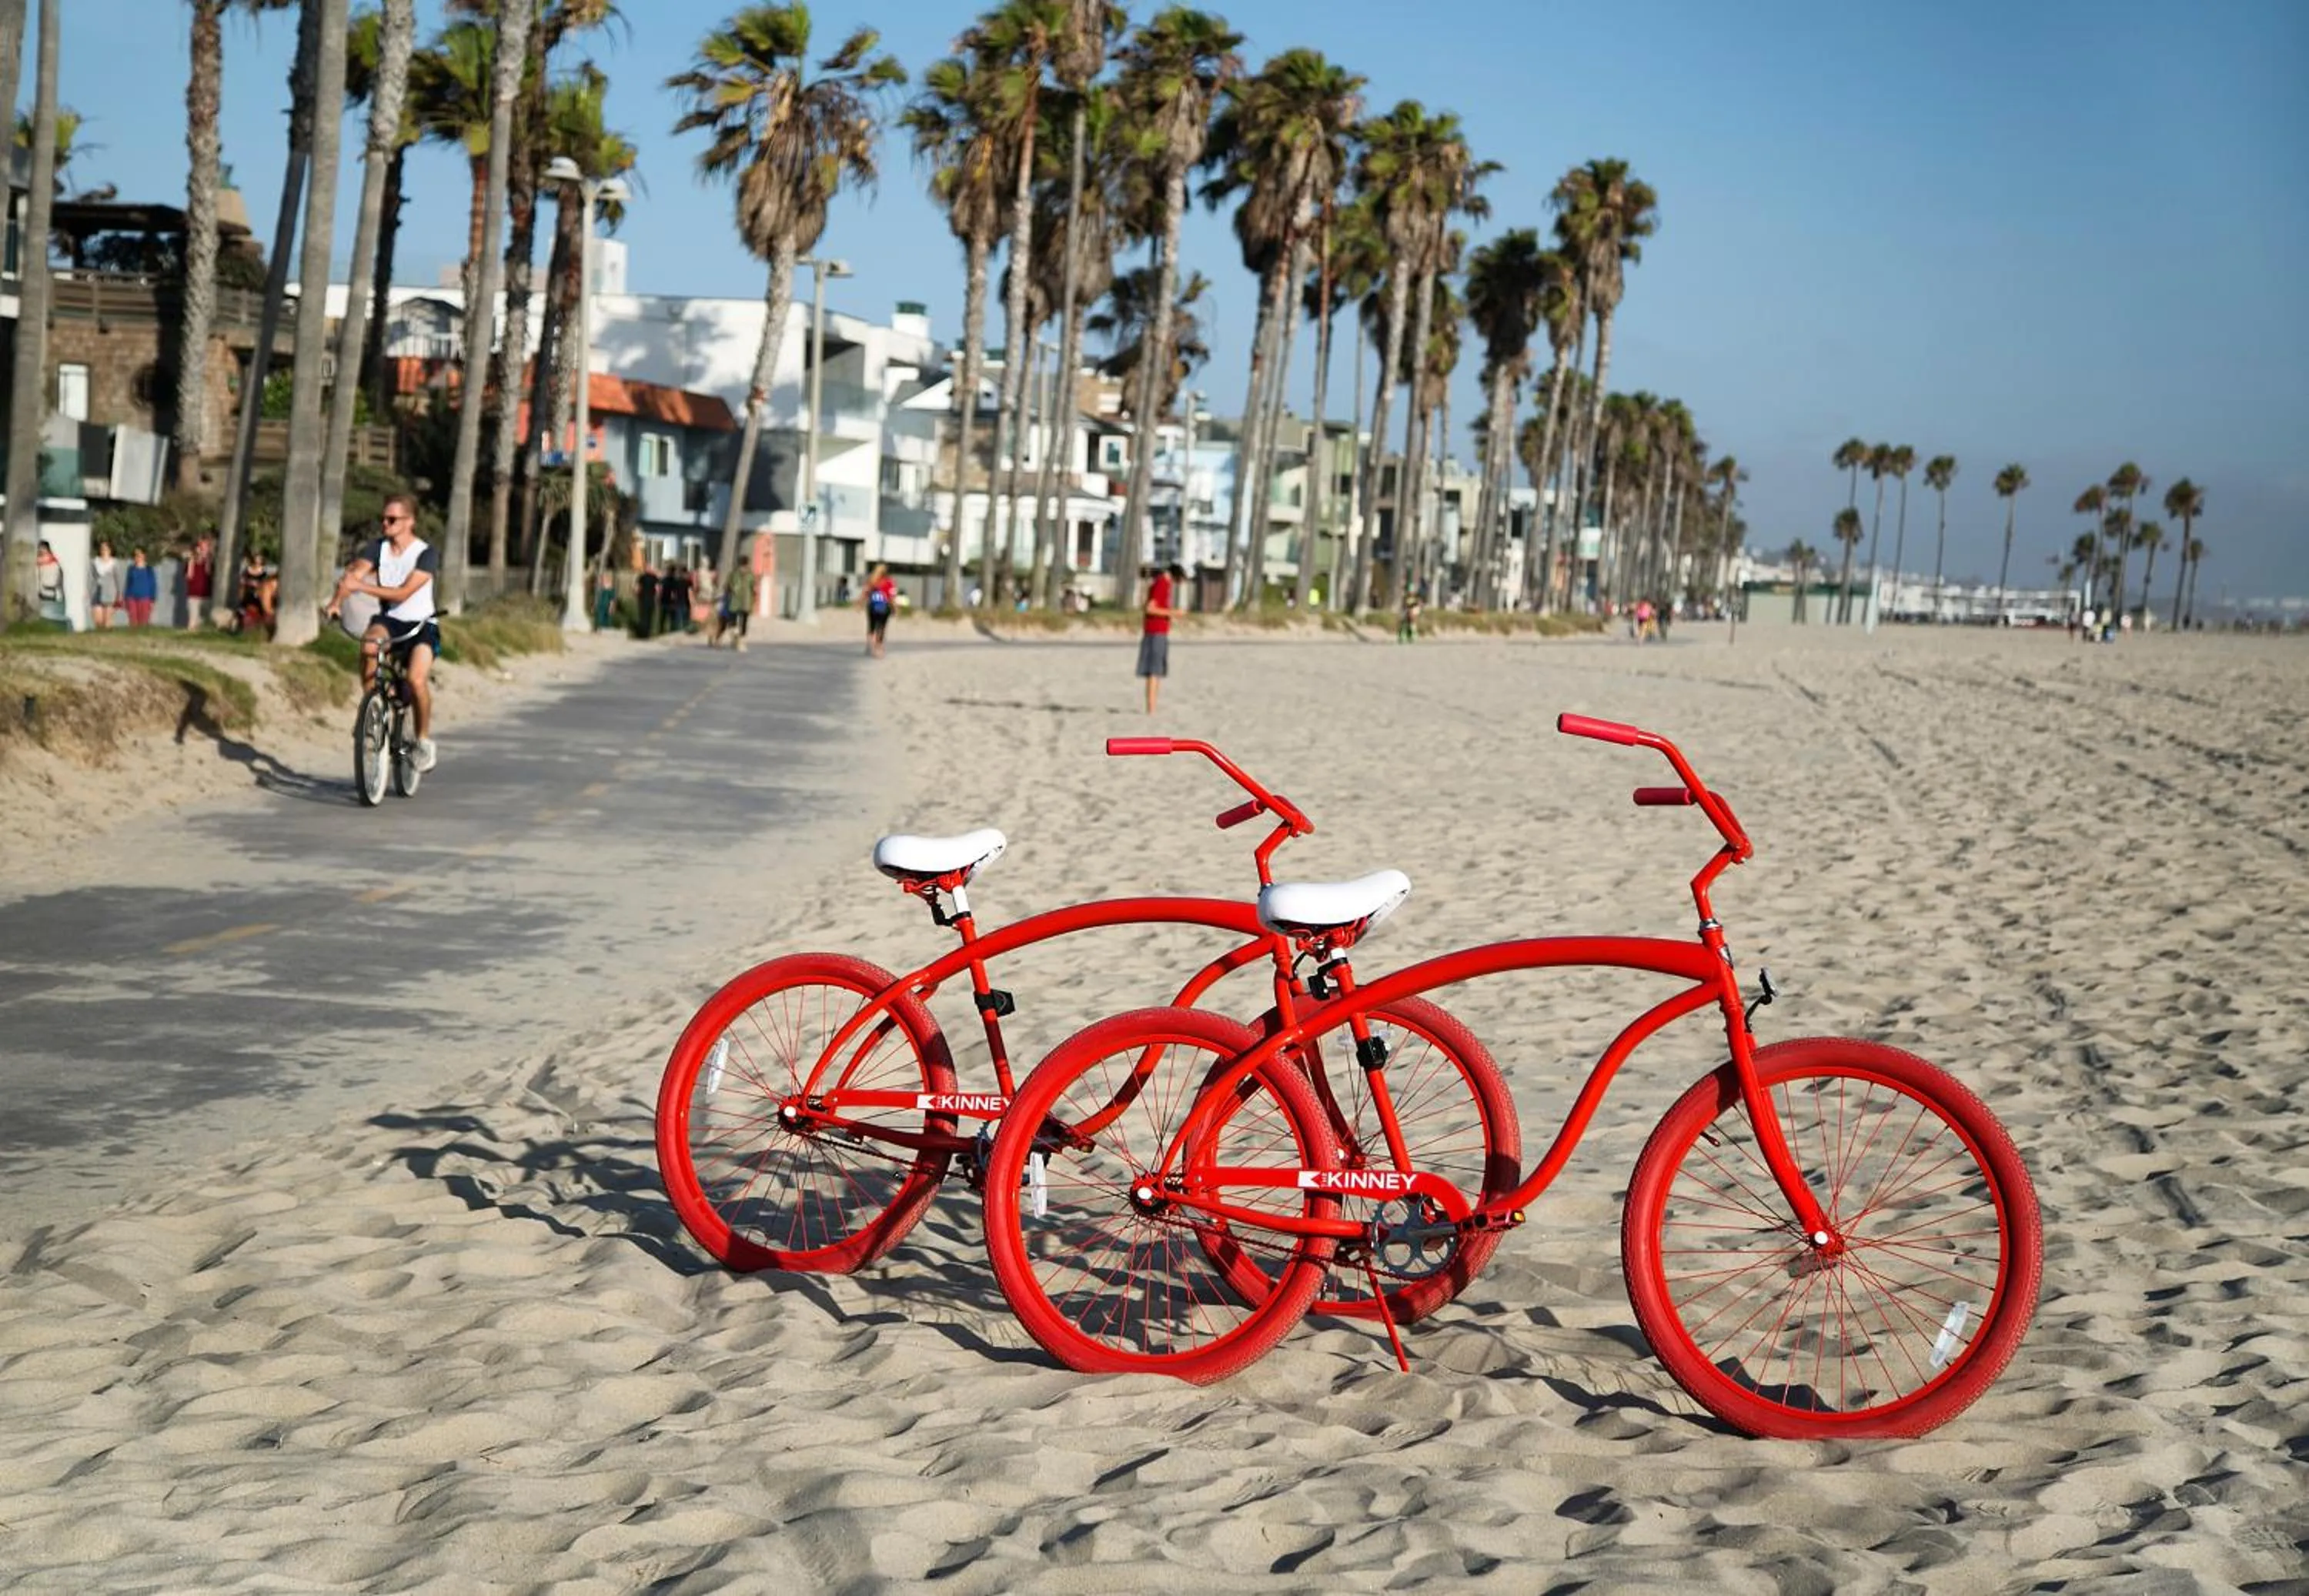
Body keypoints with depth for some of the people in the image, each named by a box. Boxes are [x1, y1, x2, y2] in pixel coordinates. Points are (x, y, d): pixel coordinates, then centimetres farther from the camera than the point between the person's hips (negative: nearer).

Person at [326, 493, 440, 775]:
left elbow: (403, 593, -24)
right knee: (369, 641, -33)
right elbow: (353, 574, -16)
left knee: (416, 680, -26)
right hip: (390, 620, 3)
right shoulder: (377, 548, 0)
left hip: (421, 625, -3)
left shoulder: (426, 554, -13)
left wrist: (361, 586, -33)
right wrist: (336, 601, -36)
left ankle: (424, 740, -2)